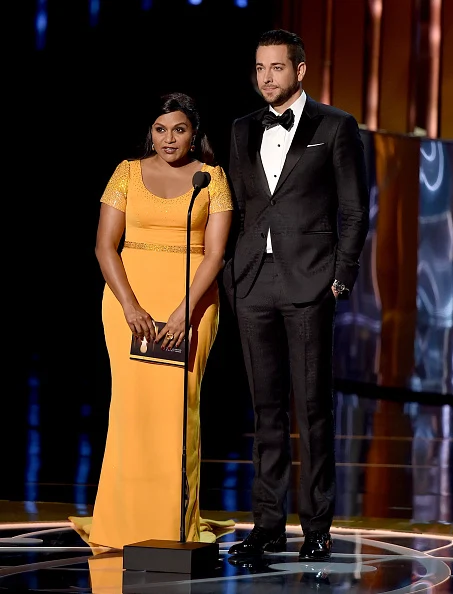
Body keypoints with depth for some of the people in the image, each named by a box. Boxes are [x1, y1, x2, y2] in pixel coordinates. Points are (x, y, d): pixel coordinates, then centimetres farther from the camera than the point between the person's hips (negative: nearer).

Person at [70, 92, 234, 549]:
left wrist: (184, 313, -13)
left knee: (179, 403, -7)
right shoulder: (128, 173, 7)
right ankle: (125, 524, -3)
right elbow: (105, 245, 2)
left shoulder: (211, 178, 5)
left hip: (192, 300, -1)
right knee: (132, 400, -7)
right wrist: (130, 306, -10)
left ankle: (176, 525, -2)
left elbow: (214, 253, -2)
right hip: (129, 296, 1)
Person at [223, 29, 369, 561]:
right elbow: (238, 206, 17)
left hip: (308, 282, -4)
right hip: (253, 282, 5)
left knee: (313, 407, -3)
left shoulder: (335, 127, 2)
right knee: (267, 407, 7)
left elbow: (355, 210, 1)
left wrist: (341, 277, -6)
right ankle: (268, 524, 11)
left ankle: (317, 527, 1)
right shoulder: (243, 130, 15)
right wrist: (233, 273, 7)